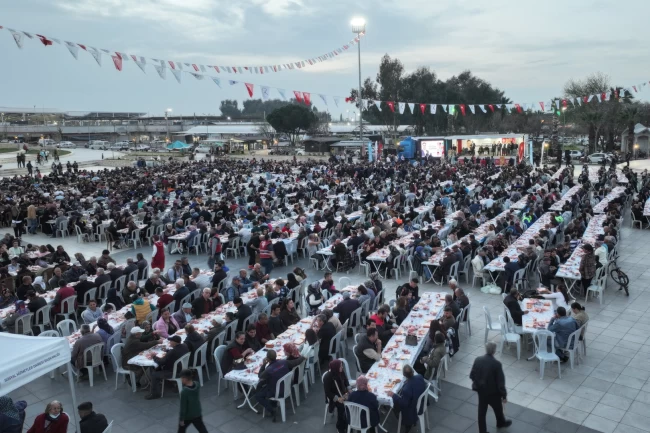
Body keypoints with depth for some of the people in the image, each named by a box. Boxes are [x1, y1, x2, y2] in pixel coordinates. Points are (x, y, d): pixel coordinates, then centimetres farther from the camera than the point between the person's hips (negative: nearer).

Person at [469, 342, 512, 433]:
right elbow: (500, 382, -19)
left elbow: (471, 375, -2)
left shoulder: (477, 360, -13)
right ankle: (501, 422, 52)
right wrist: (504, 396, -7)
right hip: (493, 392, -3)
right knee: (498, 408, 26)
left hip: (480, 390, 3)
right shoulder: (496, 364, -25)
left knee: (482, 410, 16)